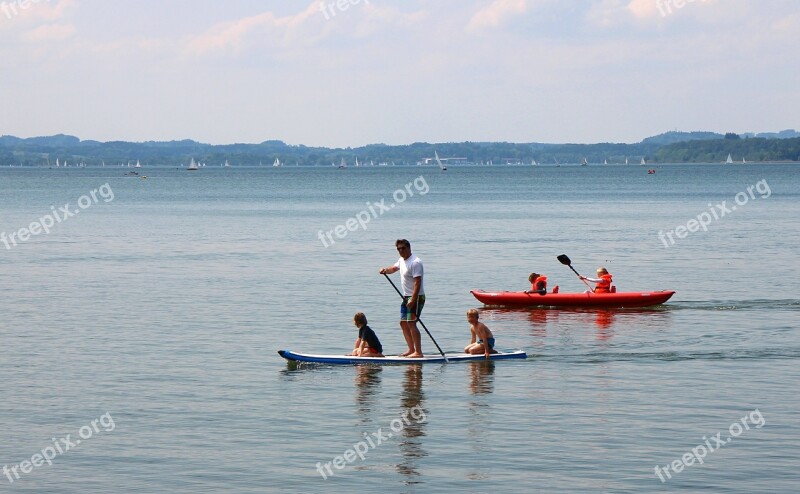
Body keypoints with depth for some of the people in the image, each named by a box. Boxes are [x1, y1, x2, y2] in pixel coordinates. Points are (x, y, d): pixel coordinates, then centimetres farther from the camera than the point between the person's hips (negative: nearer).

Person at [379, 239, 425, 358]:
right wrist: (385, 270, 8)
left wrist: (413, 300, -30)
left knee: (411, 322, -17)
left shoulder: (415, 262, -17)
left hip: (416, 297, -10)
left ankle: (418, 352, -19)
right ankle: (411, 349, 21)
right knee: (403, 323, 13)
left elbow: (417, 283, -24)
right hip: (406, 297, 10)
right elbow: (394, 268, 31)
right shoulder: (402, 260, 12)